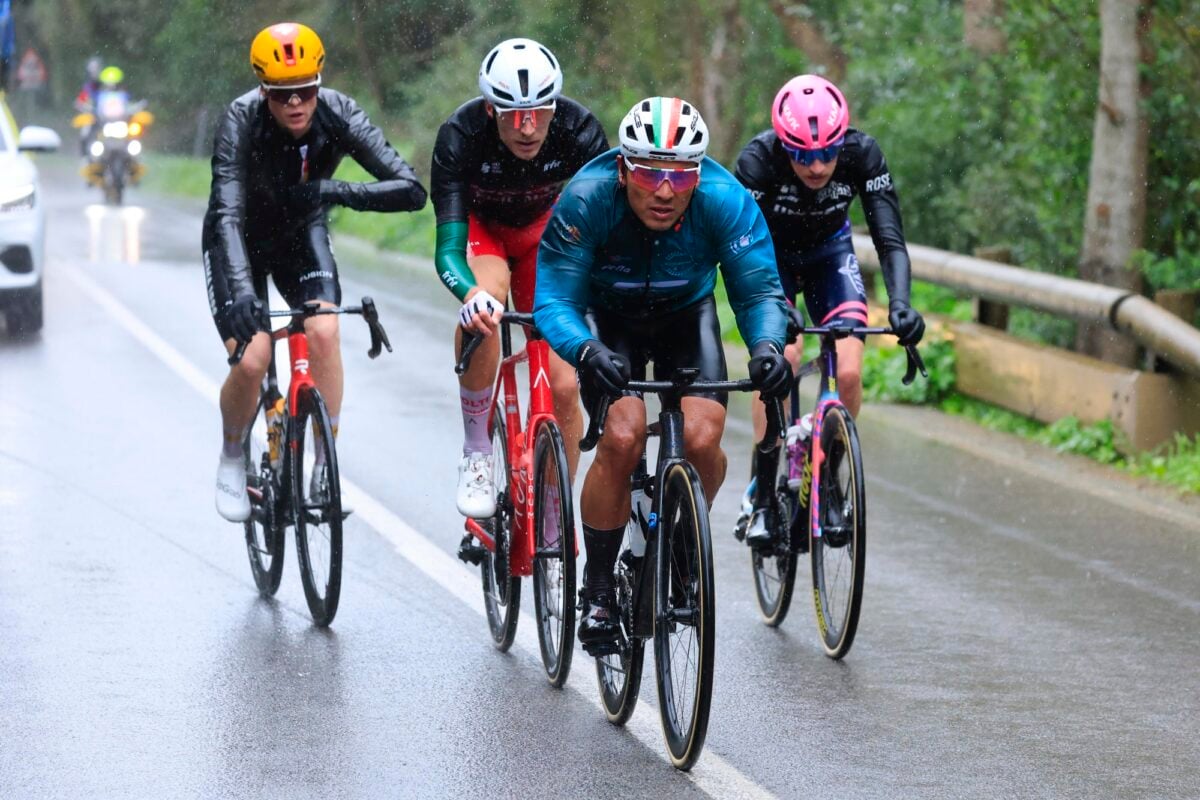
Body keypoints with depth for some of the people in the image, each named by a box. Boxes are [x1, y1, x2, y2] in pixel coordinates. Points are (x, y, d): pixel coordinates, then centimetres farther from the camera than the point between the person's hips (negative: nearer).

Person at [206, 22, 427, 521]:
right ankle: (232, 460, 10)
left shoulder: (339, 116, -27)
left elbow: (411, 189, -31)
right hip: (241, 240, -2)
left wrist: (335, 191, -44)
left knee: (324, 333, -24)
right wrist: (240, 291, -56)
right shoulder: (241, 122, -32)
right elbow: (227, 214, -42)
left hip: (301, 233, 2)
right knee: (251, 359, -18)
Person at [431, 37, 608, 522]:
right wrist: (471, 295, -62)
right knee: (482, 307, -37)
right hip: (479, 226, -2)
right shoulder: (461, 136, -35)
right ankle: (477, 453, -20)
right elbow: (448, 249, -40)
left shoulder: (579, 131, -31)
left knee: (562, 387, -7)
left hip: (541, 231, 2)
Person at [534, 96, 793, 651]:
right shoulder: (587, 199, -32)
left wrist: (766, 345, -48)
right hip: (610, 319, -1)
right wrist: (586, 351, -53)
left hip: (686, 315, 1)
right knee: (622, 438, -25)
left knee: (701, 437, -23)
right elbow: (553, 301, -31)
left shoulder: (726, 200, -30)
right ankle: (597, 589, -7)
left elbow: (759, 289, -25)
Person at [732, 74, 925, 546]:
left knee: (849, 372, -17)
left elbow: (889, 237, -31)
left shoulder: (862, 155, -29)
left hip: (829, 252, 2)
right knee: (782, 356, -26)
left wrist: (899, 302, -48)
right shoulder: (759, 160, -34)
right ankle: (761, 493, -16)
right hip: (770, 254, -2)